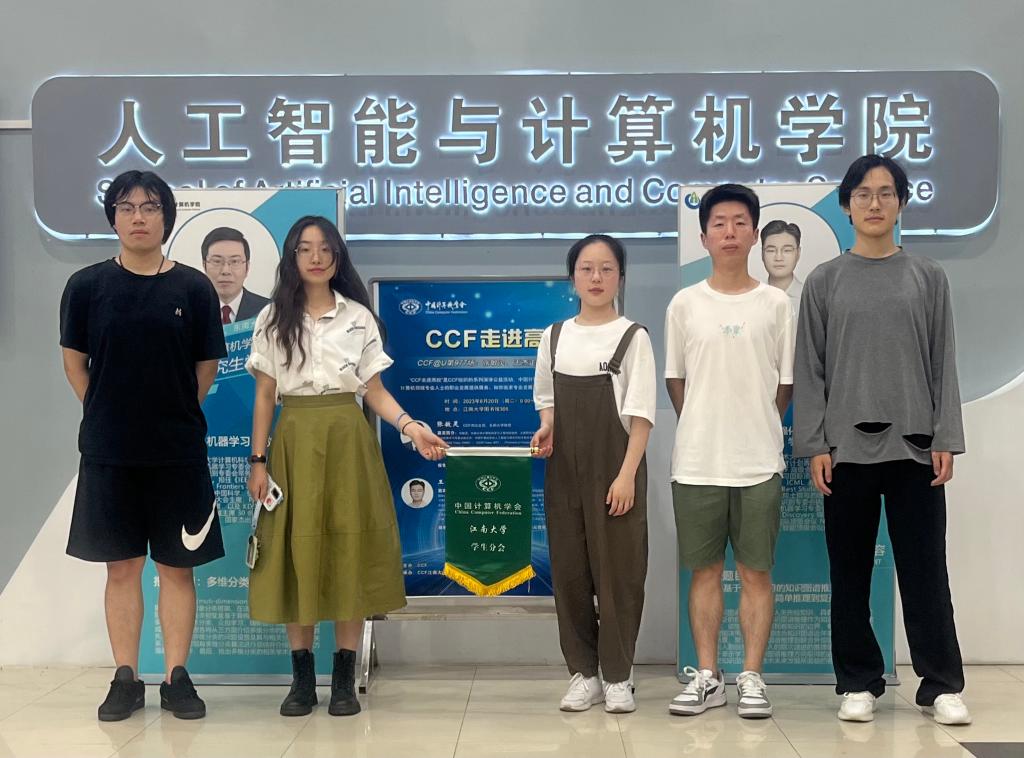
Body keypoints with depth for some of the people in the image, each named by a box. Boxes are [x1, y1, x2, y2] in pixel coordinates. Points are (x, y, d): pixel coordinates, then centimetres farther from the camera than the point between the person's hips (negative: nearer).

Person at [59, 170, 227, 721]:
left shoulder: (193, 288, -1)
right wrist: (108, 417, 4)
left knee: (177, 567, 5)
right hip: (108, 450, 0)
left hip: (178, 450, 0)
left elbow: (206, 367, 6)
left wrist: (175, 416, 4)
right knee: (121, 567, 8)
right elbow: (74, 362, 6)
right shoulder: (88, 285, 0)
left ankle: (176, 678, 15)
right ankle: (125, 679, 17)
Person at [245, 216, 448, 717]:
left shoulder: (359, 317, 6)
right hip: (294, 444, 0)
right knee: (296, 553, -1)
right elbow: (264, 397, 5)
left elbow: (375, 392, 6)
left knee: (349, 553, -1)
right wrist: (258, 460, -1)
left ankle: (344, 680, 7)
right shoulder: (272, 319, 6)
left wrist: (412, 428, -10)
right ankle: (302, 679, 10)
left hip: (347, 443, 0)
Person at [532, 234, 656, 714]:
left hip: (614, 468, -4)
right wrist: (546, 426, -3)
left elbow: (640, 413, -7)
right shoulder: (555, 336, 8)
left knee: (617, 569, -1)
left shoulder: (633, 337, -4)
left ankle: (617, 677, 10)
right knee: (569, 568, 5)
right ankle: (583, 673, 15)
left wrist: (627, 474, -15)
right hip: (564, 469, 4)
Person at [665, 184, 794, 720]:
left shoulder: (776, 304, 2)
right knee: (704, 571, 7)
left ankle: (752, 678, 12)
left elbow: (785, 383, 7)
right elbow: (674, 380, 9)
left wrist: (755, 430, 7)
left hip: (759, 462, 0)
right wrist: (703, 433, 8)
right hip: (697, 463, 1)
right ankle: (706, 676, 15)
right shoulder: (685, 303, 3)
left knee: (756, 572, 3)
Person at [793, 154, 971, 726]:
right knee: (851, 571, 5)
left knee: (925, 568, 1)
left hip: (914, 444, 0)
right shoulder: (825, 281, 6)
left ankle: (942, 685, 10)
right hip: (847, 445, 0)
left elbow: (944, 363, 5)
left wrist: (945, 439, -3)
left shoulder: (928, 277, 8)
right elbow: (810, 368, 3)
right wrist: (814, 444, -5)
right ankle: (859, 683, 15)